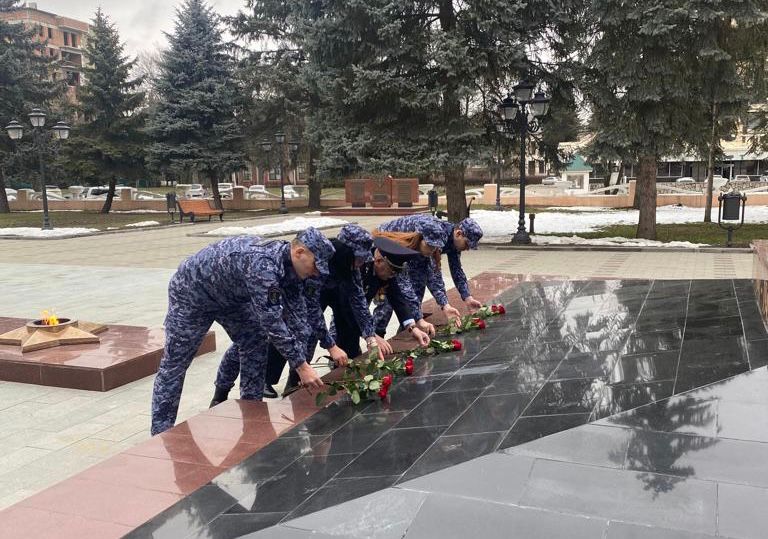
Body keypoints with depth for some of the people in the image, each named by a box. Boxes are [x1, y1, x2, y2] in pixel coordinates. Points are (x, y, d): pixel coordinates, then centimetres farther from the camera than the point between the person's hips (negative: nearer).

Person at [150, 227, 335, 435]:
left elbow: (297, 316, -8)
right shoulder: (262, 264, -40)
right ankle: (161, 431, 10)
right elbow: (272, 322, -40)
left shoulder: (292, 266, -13)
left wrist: (302, 361, -13)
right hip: (191, 293, -8)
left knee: (255, 344, 3)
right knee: (175, 362, 0)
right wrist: (301, 366, -35)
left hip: (230, 297, 8)